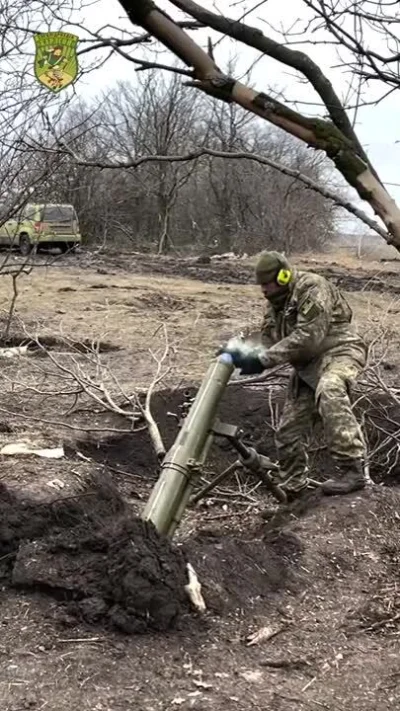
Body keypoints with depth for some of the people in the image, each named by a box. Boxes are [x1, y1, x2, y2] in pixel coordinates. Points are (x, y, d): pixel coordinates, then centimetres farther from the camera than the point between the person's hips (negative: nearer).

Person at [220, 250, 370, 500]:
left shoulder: (312, 288, -16)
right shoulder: (276, 304, 12)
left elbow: (308, 337, -26)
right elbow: (269, 342, 10)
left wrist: (263, 360, -27)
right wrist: (247, 355, -13)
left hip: (338, 351, -9)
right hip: (308, 366, 9)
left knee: (329, 392, -41)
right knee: (289, 430, 8)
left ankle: (353, 470, -43)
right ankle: (292, 490, 28)